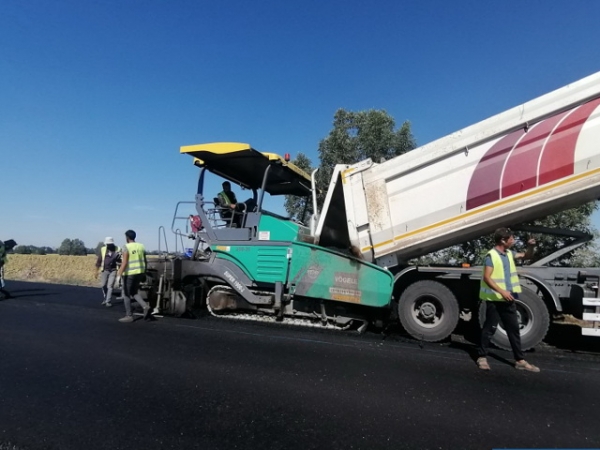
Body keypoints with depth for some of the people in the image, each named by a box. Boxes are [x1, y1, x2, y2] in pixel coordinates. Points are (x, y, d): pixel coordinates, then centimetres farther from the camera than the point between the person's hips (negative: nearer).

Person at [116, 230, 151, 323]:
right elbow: (145, 261, 11)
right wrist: (144, 273, 19)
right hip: (140, 272, 6)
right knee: (134, 292, 21)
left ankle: (129, 316, 10)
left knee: (126, 294, 7)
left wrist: (119, 274, -19)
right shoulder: (141, 246, 8)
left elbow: (124, 263, -19)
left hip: (129, 273, -6)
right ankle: (145, 306, 0)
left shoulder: (126, 247, -11)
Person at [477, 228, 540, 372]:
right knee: (490, 328, 1)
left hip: (508, 298, 7)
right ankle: (482, 357, 14)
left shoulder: (509, 253, 8)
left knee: (514, 328, 11)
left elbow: (526, 256, 22)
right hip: (494, 299, -7)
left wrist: (531, 246, 2)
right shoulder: (491, 255, -16)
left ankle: (519, 360, 21)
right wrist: (502, 291, -27)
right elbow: (487, 278, -21)